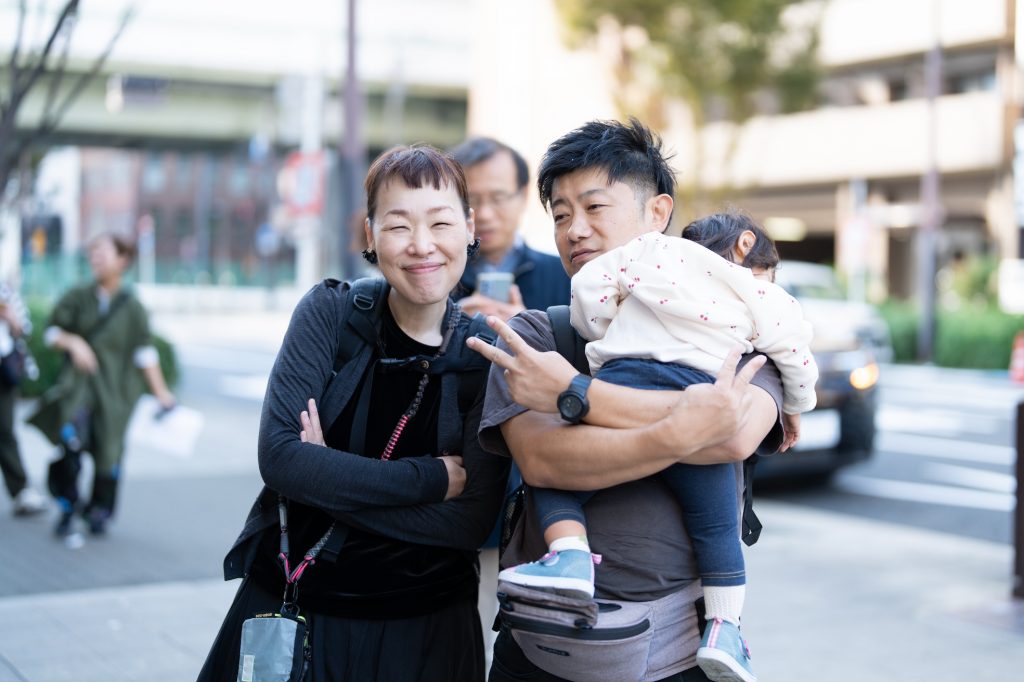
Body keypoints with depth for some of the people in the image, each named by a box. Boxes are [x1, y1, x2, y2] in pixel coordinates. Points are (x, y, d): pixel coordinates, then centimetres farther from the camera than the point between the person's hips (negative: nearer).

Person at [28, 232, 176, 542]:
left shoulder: (131, 307, 1)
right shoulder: (78, 297, 3)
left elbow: (144, 352, 0)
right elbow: (51, 331, 7)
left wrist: (161, 392, -5)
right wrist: (72, 342, -13)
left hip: (113, 389, 0)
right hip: (78, 381, 0)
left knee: (109, 454, 2)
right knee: (72, 436, -24)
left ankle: (98, 511, 30)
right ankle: (67, 512, -11)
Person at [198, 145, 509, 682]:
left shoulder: (487, 354, -6)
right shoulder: (330, 313, -6)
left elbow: (471, 521, -13)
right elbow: (279, 457, -17)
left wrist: (332, 481, -19)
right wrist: (431, 478, -19)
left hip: (422, 630, 0)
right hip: (288, 605, 0)